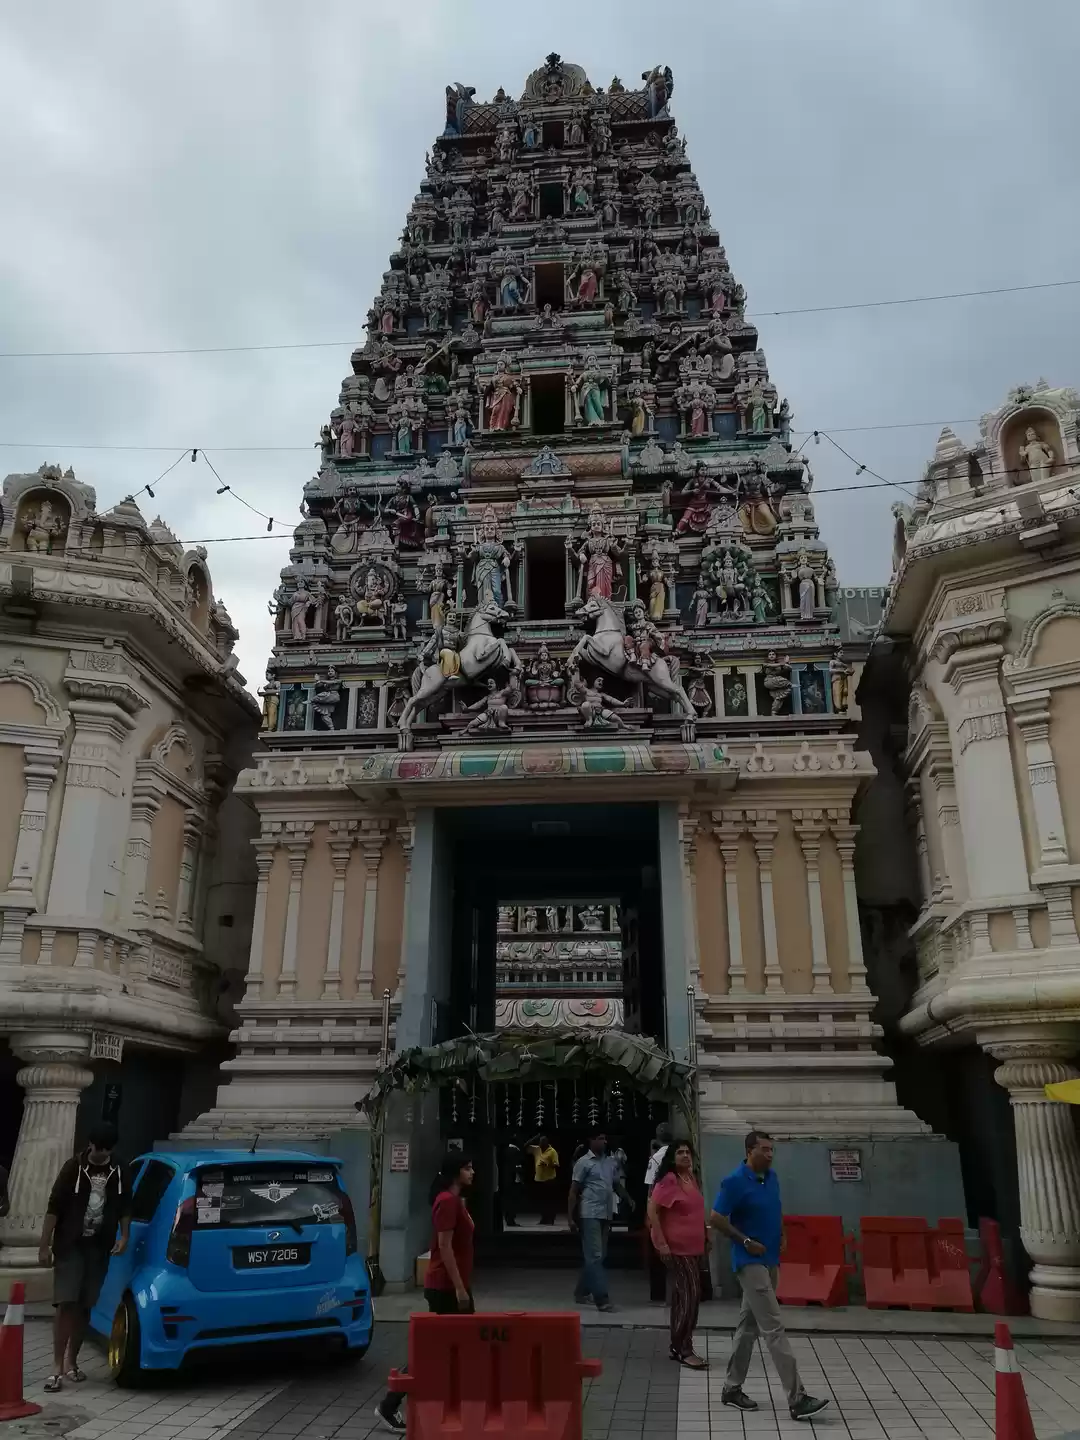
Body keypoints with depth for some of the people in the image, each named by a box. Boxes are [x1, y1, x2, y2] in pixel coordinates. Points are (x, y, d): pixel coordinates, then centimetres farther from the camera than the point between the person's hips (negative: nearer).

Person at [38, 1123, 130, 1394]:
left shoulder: (118, 1172, 3)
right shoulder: (74, 1167, -8)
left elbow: (125, 1208, 13)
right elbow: (54, 1207, -7)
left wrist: (123, 1237, 3)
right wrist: (45, 1246, -10)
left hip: (99, 1248, 3)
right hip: (69, 1246, -3)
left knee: (85, 1307, 8)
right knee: (65, 1304, -10)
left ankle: (71, 1362, 22)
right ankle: (57, 1368, -4)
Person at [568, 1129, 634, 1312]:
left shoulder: (610, 1162, 13)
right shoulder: (584, 1162, -5)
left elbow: (617, 1184, 20)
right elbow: (574, 1191, -4)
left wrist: (628, 1200, 1)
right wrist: (570, 1217, -9)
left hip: (606, 1214, 7)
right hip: (590, 1214, -7)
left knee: (599, 1256, 12)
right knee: (594, 1256, -9)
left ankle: (581, 1292, 26)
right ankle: (601, 1298, -9)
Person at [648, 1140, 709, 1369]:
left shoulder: (692, 1178, 9)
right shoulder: (668, 1180, -16)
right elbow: (652, 1211, -17)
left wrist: (706, 1236, 16)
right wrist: (661, 1243, -20)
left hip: (693, 1247, 8)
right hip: (676, 1248, -8)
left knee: (682, 1296, 13)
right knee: (689, 1295, -8)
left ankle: (678, 1346, 23)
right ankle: (684, 1350, 1)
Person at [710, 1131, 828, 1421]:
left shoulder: (772, 1177, 6)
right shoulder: (735, 1181, -17)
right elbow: (716, 1219, -16)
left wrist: (781, 1236, 6)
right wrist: (746, 1242, -16)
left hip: (771, 1260, 8)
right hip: (750, 1261, -8)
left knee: (749, 1324, 14)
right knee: (773, 1328, -10)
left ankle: (732, 1388, 25)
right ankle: (797, 1399, -9)